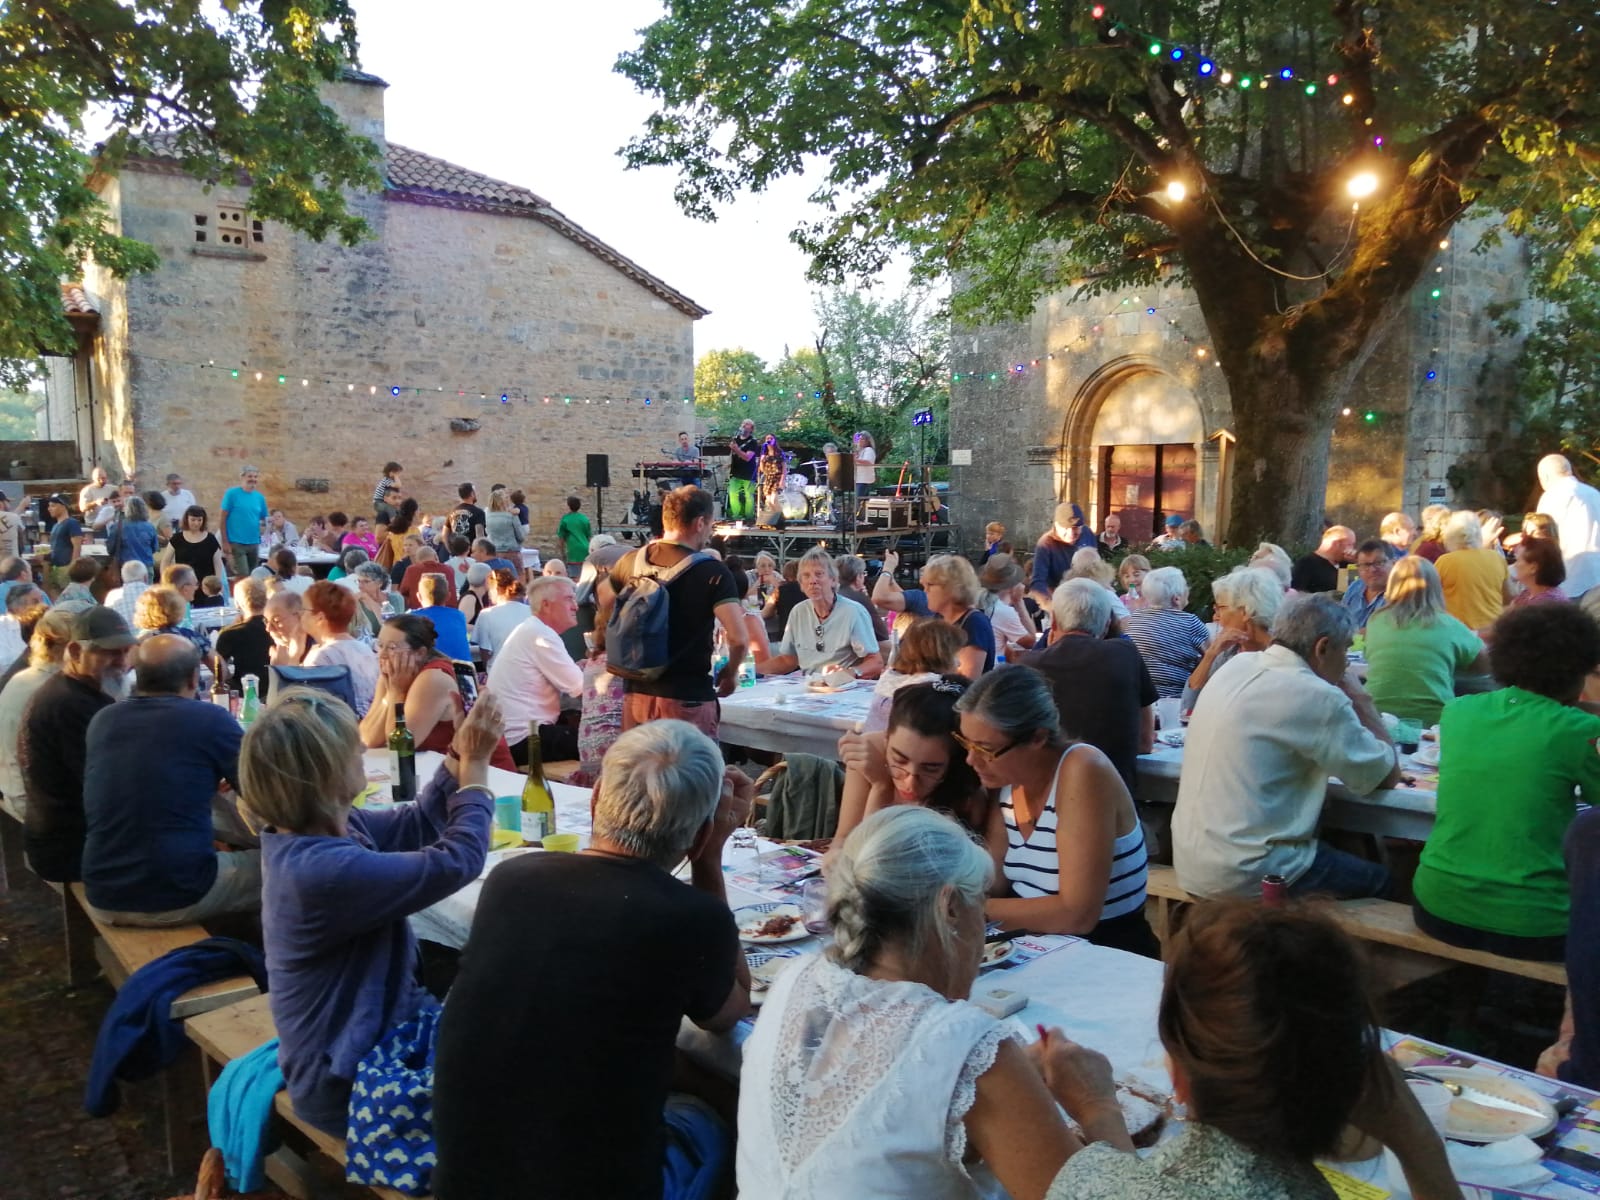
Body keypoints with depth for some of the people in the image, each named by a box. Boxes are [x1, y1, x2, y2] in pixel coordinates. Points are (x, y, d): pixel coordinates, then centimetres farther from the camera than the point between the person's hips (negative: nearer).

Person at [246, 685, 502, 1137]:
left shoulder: (308, 832, -4)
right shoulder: (326, 870, -33)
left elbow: (415, 825, 8)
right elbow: (457, 860, -25)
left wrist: (460, 756, -5)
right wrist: (475, 765, -14)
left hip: (366, 1027, 9)